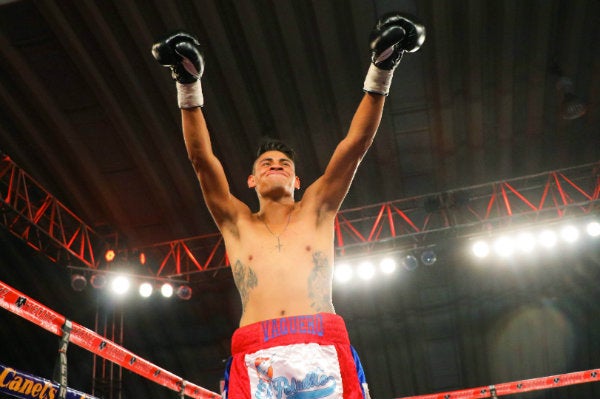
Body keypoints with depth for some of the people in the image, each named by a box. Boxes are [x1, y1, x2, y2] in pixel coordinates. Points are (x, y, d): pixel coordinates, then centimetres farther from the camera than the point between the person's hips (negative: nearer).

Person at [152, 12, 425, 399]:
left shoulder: (316, 210, 21)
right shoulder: (237, 222, 22)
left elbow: (356, 144, 14)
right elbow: (202, 159, 13)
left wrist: (381, 71, 8)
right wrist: (189, 87, 5)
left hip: (322, 350, 0)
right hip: (256, 359, 0)